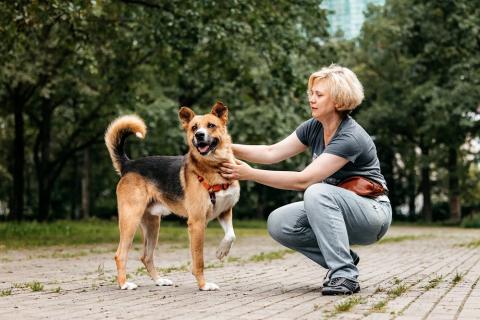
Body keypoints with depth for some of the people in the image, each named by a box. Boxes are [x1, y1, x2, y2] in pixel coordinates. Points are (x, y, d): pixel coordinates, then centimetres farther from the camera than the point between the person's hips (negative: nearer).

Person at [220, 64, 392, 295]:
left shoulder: (350, 138, -25)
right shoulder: (314, 128, 0)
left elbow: (303, 180, -30)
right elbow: (272, 152, -3)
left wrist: (250, 174, -30)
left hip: (372, 214, -8)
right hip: (335, 210, 8)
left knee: (317, 192, -36)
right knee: (278, 223, -14)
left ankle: (345, 275, -27)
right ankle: (342, 259, 2)